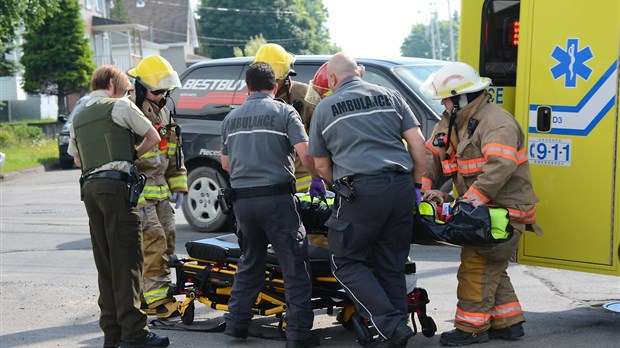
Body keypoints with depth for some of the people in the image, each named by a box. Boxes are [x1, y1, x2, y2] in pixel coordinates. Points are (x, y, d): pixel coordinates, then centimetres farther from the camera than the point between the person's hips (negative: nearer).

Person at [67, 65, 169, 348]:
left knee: (105, 262, 9)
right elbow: (153, 137, 7)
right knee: (127, 260, -8)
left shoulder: (78, 118, 20)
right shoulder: (120, 106, 1)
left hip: (90, 186, 7)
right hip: (117, 185, -7)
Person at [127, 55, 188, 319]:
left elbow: (174, 152, 23)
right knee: (154, 240, -14)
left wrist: (178, 186, 16)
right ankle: (157, 299, -11)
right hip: (137, 190, -9)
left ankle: (148, 293, 19)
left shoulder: (163, 113, 16)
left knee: (167, 239, 9)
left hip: (159, 190, 9)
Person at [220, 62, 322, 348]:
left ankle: (236, 323, 22)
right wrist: (319, 176, 4)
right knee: (295, 265, -1)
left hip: (241, 198, 5)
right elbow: (305, 154, -13)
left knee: (250, 261, 20)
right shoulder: (284, 112, -1)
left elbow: (225, 164, 20)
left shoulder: (231, 117, 14)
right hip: (276, 196, -5)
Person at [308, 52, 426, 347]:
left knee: (346, 263, 7)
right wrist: (416, 184, 16)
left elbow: (321, 165, 14)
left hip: (361, 190, -4)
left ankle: (390, 324, -6)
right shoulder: (390, 96, 14)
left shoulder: (324, 108, 9)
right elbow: (417, 142, 8)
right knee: (392, 266, 13)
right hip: (401, 188, 4)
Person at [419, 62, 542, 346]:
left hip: (507, 210, -10)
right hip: (483, 209, 10)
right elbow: (431, 155, 6)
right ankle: (508, 323, 25)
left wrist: (474, 196, -39)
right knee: (492, 269, 16)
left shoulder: (497, 122, -20)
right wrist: (426, 187, -10)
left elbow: (500, 165, -34)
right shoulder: (450, 123, 11)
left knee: (477, 266, -10)